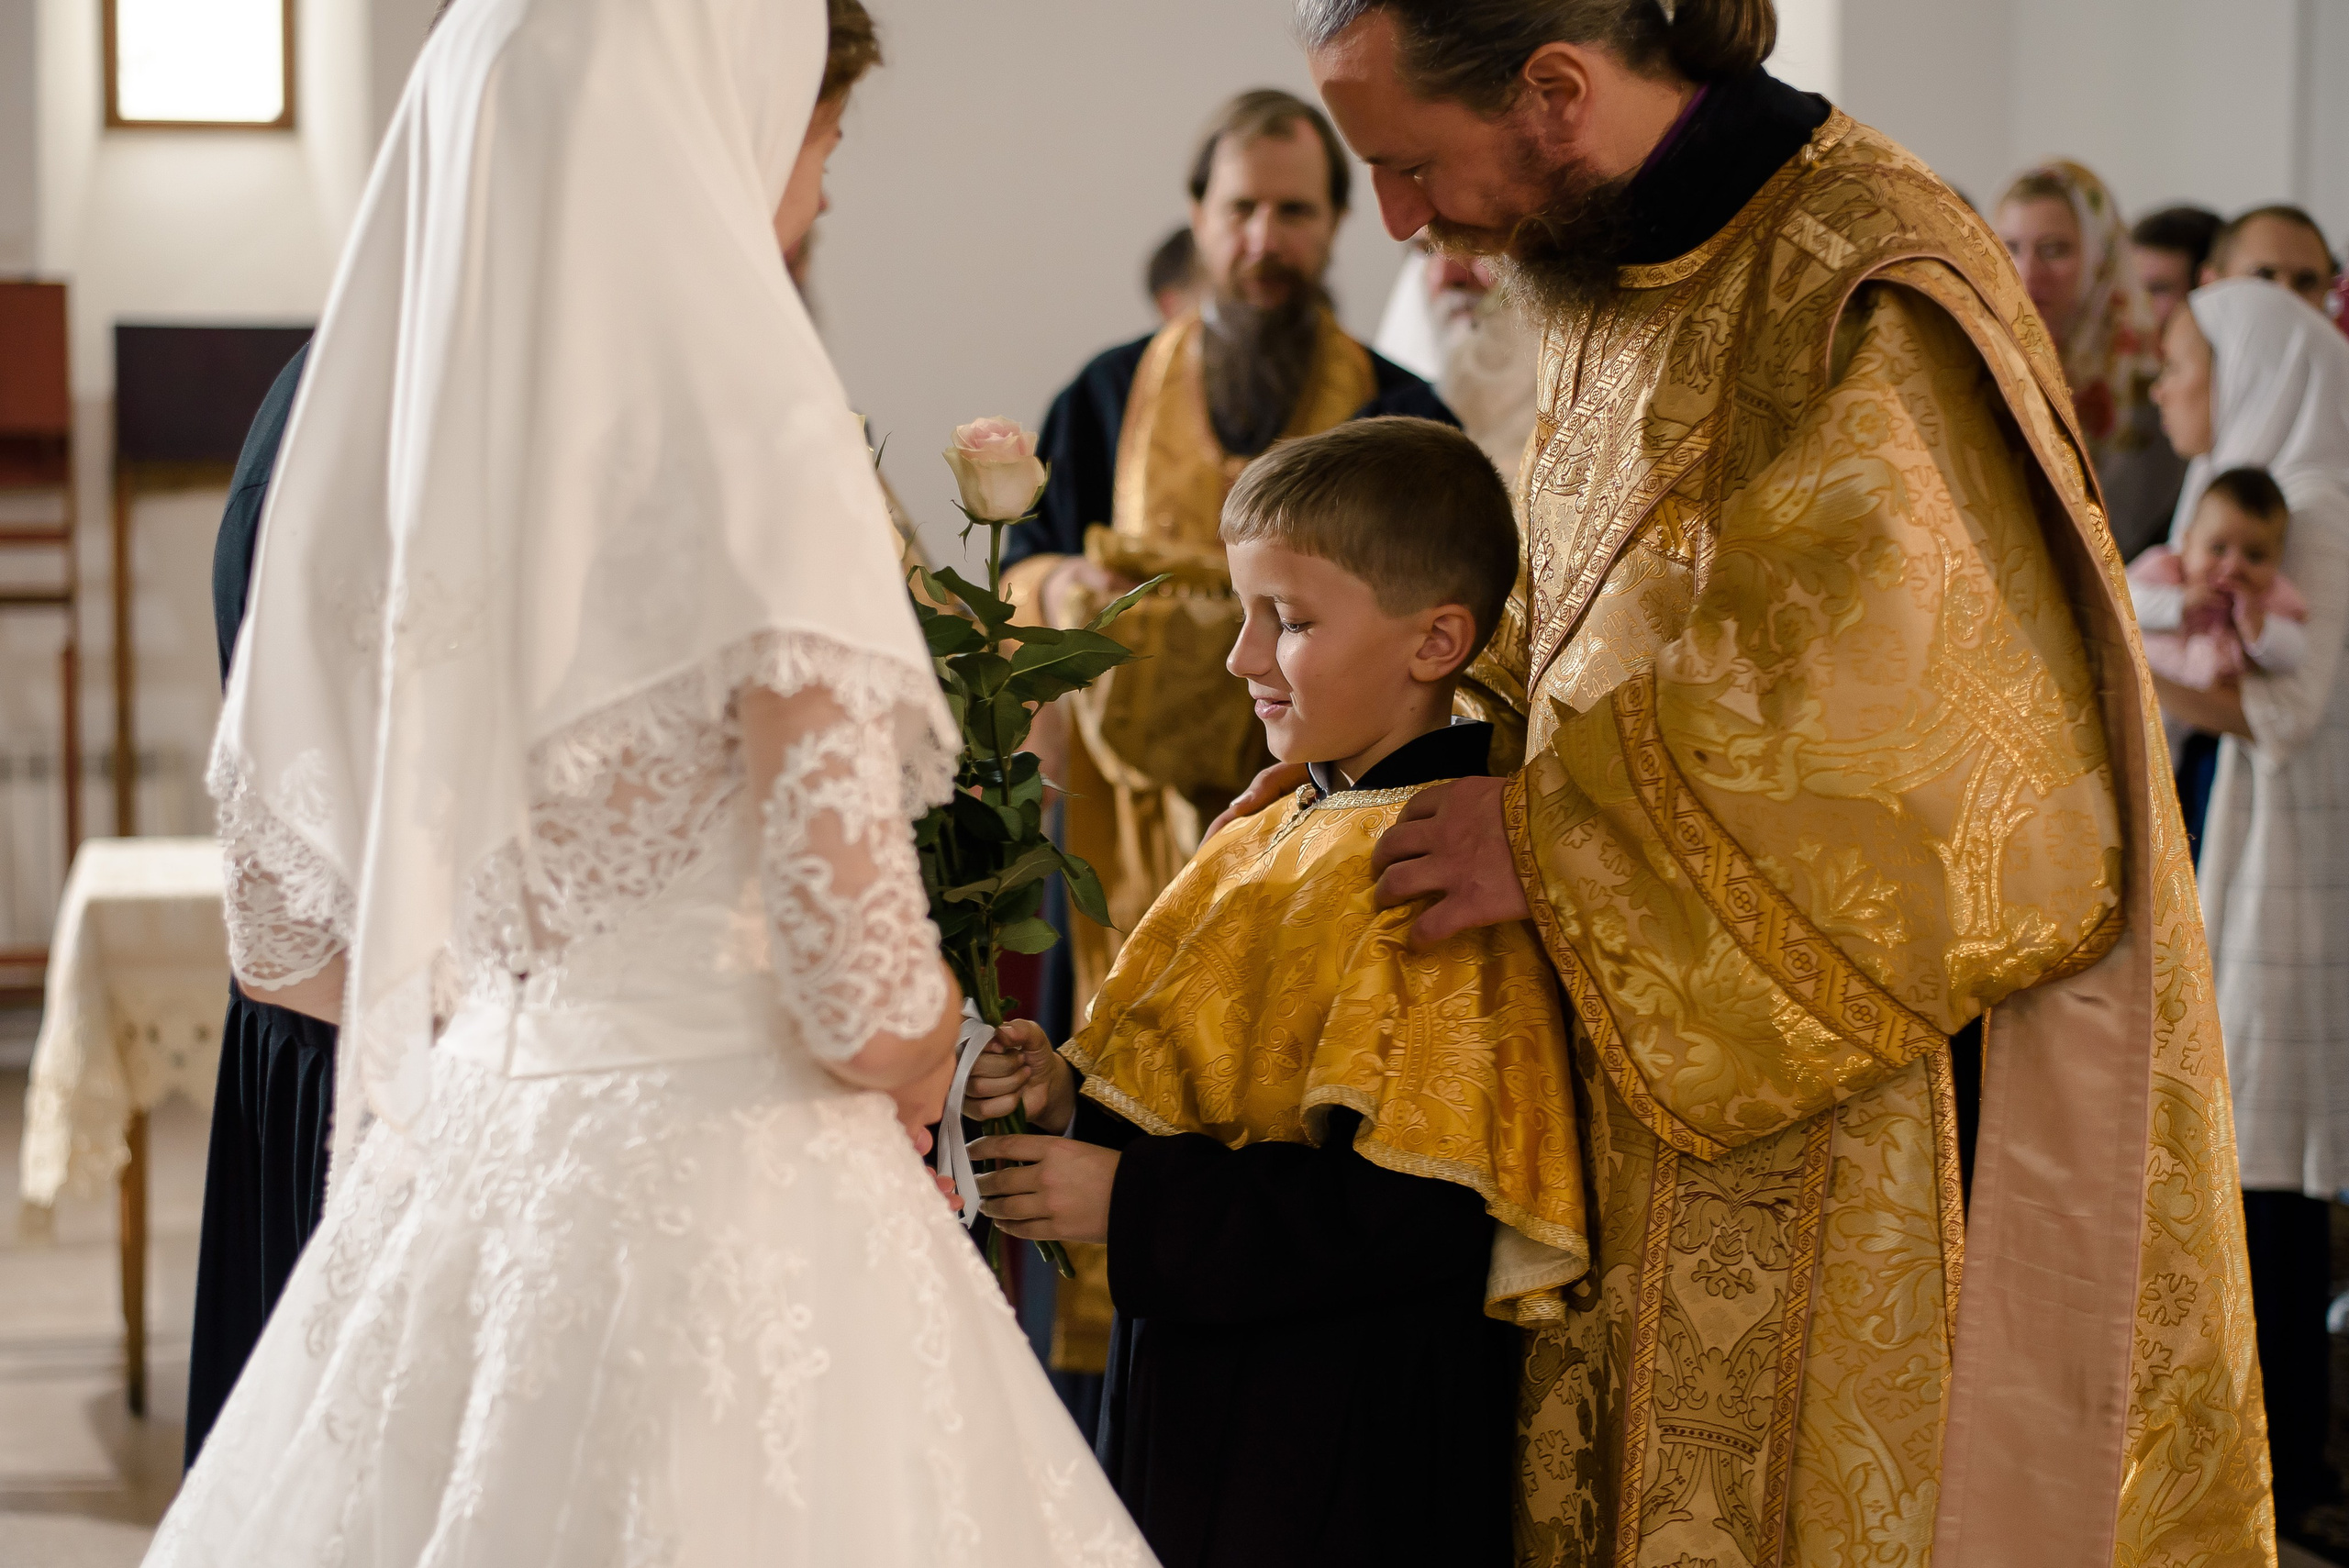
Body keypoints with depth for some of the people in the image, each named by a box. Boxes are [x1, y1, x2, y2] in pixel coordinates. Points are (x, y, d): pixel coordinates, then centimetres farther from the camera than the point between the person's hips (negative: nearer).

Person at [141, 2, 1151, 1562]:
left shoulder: (382, 409, 3)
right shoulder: (753, 425, -15)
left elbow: (288, 934, 10)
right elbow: (866, 997, -19)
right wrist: (923, 1059, 2)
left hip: (439, 1187, 7)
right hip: (717, 1199, -6)